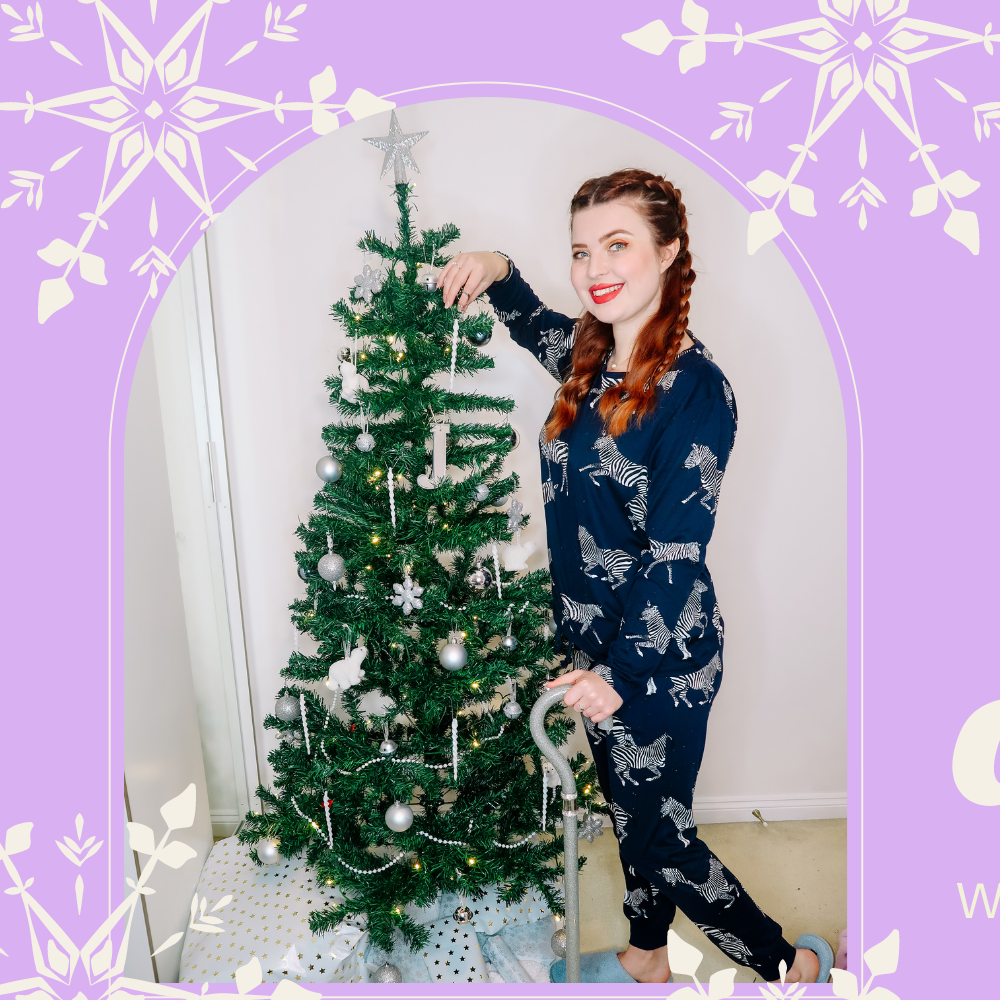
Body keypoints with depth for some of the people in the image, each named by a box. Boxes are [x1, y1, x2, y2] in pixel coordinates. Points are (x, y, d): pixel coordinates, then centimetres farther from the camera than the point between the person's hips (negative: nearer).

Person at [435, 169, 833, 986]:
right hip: (597, 640, 8)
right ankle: (647, 962, 50)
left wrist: (624, 672, -22)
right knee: (630, 812, 24)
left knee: (655, 837, 8)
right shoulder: (591, 356, 1)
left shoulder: (697, 388, -21)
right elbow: (532, 323, 24)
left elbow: (676, 553, -23)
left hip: (662, 656, -7)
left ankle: (794, 964, 34)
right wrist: (498, 273, 5)